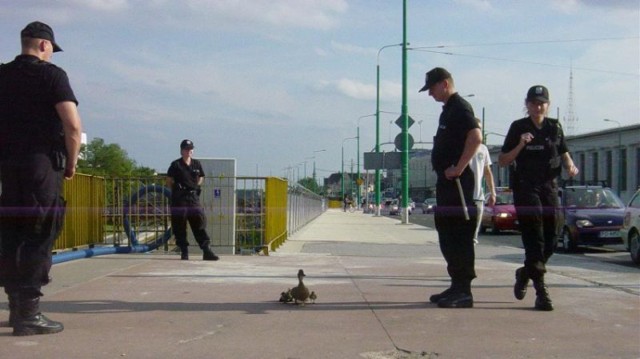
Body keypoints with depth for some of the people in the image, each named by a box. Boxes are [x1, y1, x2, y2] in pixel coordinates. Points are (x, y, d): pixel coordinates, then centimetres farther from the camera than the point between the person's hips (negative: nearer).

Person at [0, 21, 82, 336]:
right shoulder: (51, 74, -4)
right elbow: (73, 125, -13)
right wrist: (72, 163, -1)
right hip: (42, 165, -6)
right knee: (39, 238, -4)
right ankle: (28, 313, -7)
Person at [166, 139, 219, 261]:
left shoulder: (197, 164, 9)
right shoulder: (176, 165, -1)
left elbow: (201, 178, 22)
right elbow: (169, 180, 4)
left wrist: (195, 187, 11)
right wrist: (176, 191, 3)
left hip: (193, 196, 3)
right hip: (179, 198, -3)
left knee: (199, 223, -2)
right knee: (180, 226, 0)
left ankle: (206, 251, -5)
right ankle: (184, 251, 8)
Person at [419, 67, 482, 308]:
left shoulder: (460, 108, -11)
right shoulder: (449, 109, 20)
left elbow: (476, 138, -25)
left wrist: (459, 168, -23)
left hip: (457, 181, -10)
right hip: (447, 182, 10)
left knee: (459, 236, -8)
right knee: (447, 235, 13)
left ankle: (464, 291, -5)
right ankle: (457, 286, 20)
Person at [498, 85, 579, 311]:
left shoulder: (555, 127, 9)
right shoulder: (518, 127, -1)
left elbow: (564, 154, 19)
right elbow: (502, 161, -1)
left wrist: (570, 166, -2)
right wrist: (521, 145, -15)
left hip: (549, 187, 4)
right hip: (525, 188, -4)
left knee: (551, 240, 5)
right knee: (534, 239, -9)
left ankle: (525, 273, 30)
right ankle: (541, 290, -9)